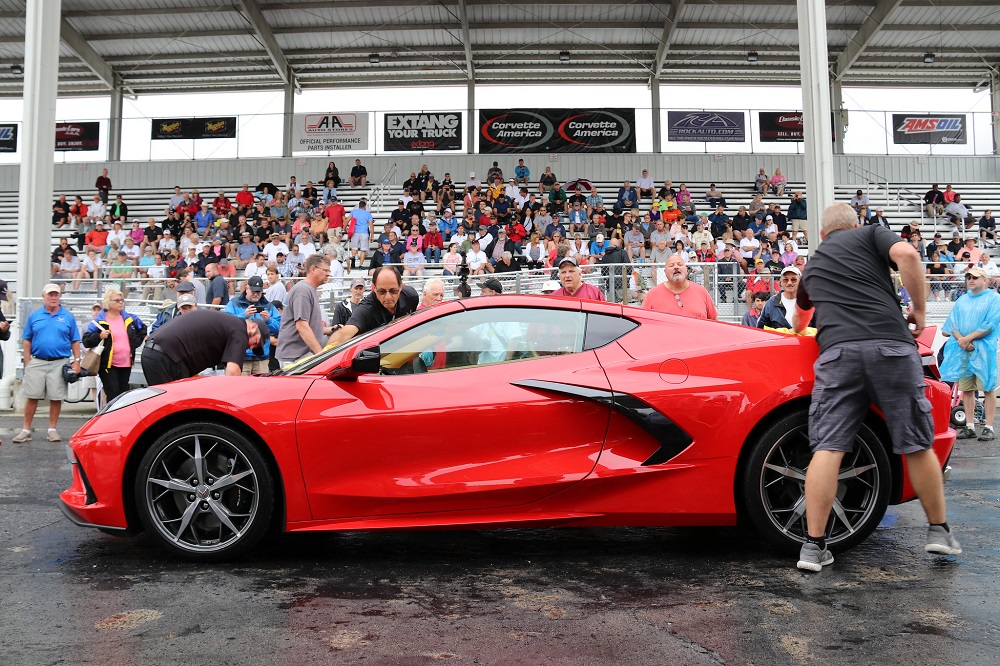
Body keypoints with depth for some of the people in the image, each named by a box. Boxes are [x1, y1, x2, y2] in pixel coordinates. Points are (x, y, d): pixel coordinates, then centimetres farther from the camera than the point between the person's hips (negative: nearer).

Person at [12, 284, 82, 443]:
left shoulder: (68, 317, 5)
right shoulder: (34, 316, 7)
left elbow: (75, 341, 6)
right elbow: (26, 340, 8)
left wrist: (77, 361, -1)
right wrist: (27, 362, 0)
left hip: (59, 363, -1)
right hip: (36, 362, 1)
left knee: (56, 398, 3)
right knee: (31, 397, 3)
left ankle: (52, 430, 13)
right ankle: (26, 430, 11)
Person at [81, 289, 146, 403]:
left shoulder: (129, 318, 8)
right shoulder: (99, 321, -5)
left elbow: (143, 329, 26)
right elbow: (86, 341, -9)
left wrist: (136, 342, 16)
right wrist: (99, 336, -25)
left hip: (126, 364, 5)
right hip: (107, 365, -4)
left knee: (124, 393, 10)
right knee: (113, 394, -11)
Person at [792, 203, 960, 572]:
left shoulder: (812, 264, 29)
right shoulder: (871, 234, 18)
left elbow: (798, 320, 48)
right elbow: (907, 255, -6)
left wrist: (799, 332, 70)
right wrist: (919, 310, 6)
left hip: (837, 351, 2)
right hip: (891, 344, -1)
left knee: (827, 448, -3)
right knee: (917, 445, 12)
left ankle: (813, 547, -5)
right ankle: (939, 531, 26)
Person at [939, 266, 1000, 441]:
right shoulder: (962, 300, 20)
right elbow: (952, 323, 11)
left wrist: (968, 338, -12)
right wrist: (960, 339, -7)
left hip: (984, 349, -5)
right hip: (962, 350, 5)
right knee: (966, 389, 5)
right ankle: (969, 428, 10)